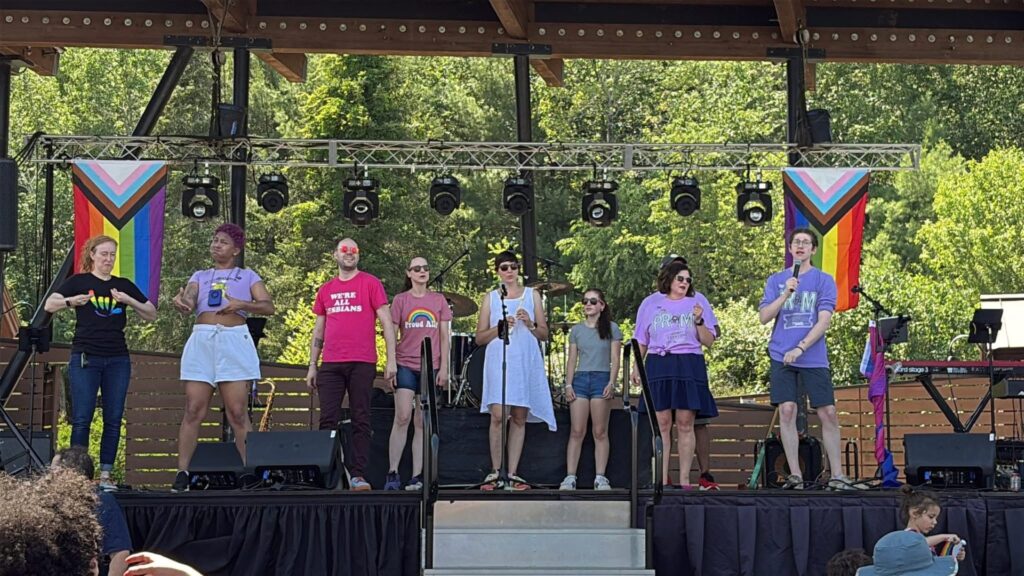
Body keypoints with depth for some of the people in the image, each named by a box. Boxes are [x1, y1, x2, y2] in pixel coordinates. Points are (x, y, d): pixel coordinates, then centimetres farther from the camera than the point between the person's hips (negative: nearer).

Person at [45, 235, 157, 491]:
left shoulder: (124, 285, 13)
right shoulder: (79, 281, 5)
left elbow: (151, 314, 12)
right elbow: (49, 305, -5)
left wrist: (129, 300, -5)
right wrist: (70, 301, -26)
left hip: (118, 359, 3)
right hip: (85, 358, -3)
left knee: (113, 420, 1)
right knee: (81, 419, -7)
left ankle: (105, 475, 5)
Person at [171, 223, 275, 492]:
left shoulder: (247, 276, 17)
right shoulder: (200, 276, 22)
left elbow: (269, 307, 5)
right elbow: (189, 304, 5)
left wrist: (242, 304, -12)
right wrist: (181, 302, -20)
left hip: (234, 341, -2)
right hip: (201, 340, 2)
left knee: (238, 412, -7)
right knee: (193, 411, -5)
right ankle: (182, 474, -7)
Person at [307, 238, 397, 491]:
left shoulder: (370, 284, 4)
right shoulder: (325, 290, 16)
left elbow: (386, 323, 1)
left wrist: (391, 360, -7)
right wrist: (312, 365, 13)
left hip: (362, 363, -3)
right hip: (330, 364, 3)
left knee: (361, 420, -2)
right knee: (328, 421, -1)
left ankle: (358, 475, -1)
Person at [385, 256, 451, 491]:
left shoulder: (438, 300, 9)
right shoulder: (400, 300, 4)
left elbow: (444, 336, 9)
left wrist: (444, 367, 2)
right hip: (406, 365, -2)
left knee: (422, 423, 4)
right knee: (402, 418, -12)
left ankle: (417, 476, 5)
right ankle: (392, 473, -9)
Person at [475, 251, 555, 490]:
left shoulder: (531, 295, 14)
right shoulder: (490, 298, 11)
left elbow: (544, 334, 12)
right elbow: (479, 338, 8)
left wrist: (529, 324, -7)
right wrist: (499, 328, -9)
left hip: (526, 362, 2)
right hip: (498, 361, -2)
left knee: (519, 418, 0)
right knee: (498, 415, -14)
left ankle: (512, 473, 4)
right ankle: (495, 472, -7)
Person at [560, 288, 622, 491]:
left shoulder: (611, 329, 6)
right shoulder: (576, 330, 13)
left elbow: (615, 359, 2)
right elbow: (571, 360, 13)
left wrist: (611, 383, -9)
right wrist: (568, 384, 3)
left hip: (601, 379, -2)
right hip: (580, 379, 2)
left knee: (600, 432, -1)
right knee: (577, 431, -3)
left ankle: (600, 478, 0)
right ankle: (570, 477, -5)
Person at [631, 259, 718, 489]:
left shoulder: (698, 301, 12)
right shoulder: (651, 303, 13)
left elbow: (709, 341, 9)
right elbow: (641, 341, 15)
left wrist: (698, 321, -7)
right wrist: (636, 368, 5)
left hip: (689, 366, 0)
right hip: (658, 365, 0)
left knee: (685, 424, -4)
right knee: (662, 423, -4)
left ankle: (684, 479, -1)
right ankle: (662, 479, -3)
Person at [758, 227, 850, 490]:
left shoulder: (824, 280, 4)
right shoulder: (776, 280, 10)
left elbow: (824, 321, -5)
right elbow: (764, 317, 3)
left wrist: (800, 348, -15)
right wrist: (786, 294, -11)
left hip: (814, 358, -1)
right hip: (782, 357, 1)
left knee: (828, 413, -3)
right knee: (787, 411, -5)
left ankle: (837, 475, 4)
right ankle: (795, 474, 1)